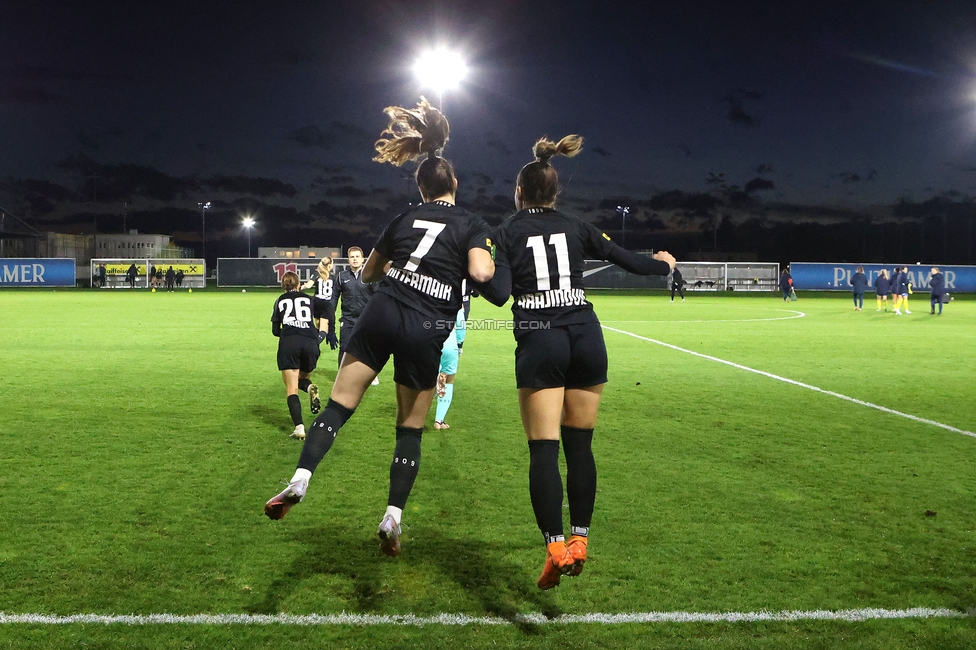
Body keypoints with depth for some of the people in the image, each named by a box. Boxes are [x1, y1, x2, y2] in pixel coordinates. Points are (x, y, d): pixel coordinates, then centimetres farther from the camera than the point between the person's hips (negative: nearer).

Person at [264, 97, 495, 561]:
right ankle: (392, 519, 6)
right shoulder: (472, 225, 5)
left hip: (382, 314, 2)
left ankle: (299, 481, -14)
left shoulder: (404, 219, 16)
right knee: (410, 430, 9)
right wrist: (490, 261, 7)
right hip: (427, 331, -2)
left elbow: (367, 273, 25)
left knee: (339, 404, 3)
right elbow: (480, 272, -15)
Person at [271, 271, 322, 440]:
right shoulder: (309, 299, 23)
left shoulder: (280, 301, 22)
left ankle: (299, 428, -17)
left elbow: (275, 330, 21)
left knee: (291, 388, 2)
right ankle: (310, 387, -12)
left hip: (288, 343, -1)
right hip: (310, 342, 1)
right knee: (301, 378, 26)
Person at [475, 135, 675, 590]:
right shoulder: (576, 228, 12)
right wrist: (662, 265, 34)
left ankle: (556, 548, -13)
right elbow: (631, 262, 14)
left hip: (539, 344, -3)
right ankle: (579, 540, 15)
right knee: (580, 446, 11)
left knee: (543, 450, -2)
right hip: (586, 339, 3)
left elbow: (499, 293, -10)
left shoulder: (505, 233, 4)